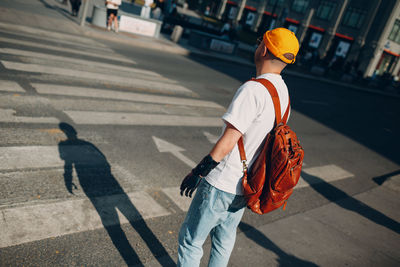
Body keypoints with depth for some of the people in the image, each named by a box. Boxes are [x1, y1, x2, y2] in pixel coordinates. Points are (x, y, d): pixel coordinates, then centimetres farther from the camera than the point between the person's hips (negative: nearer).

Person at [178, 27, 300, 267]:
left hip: (221, 184, -8)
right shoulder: (284, 93, 5)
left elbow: (227, 143, -25)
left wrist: (197, 172, -14)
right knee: (224, 239, 25)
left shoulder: (253, 90, -23)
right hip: (247, 186, 8)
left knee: (190, 239, 9)